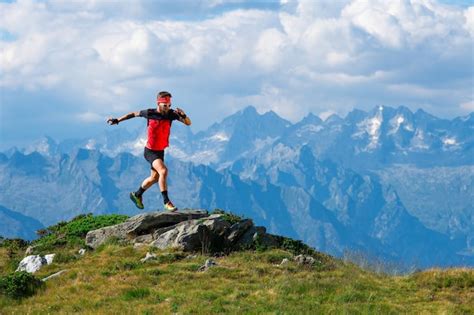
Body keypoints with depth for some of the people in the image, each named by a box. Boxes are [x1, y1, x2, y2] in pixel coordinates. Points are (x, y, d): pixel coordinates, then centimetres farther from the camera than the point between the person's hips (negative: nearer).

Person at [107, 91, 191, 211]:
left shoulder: (171, 114, -11)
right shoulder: (150, 113, -16)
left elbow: (188, 123, -12)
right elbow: (134, 114, 1)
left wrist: (183, 115, -32)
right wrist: (117, 120, 5)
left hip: (161, 151, 5)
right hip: (150, 151, -5)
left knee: (154, 178, 20)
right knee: (163, 171, -26)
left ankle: (137, 195, 44)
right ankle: (166, 202, -21)